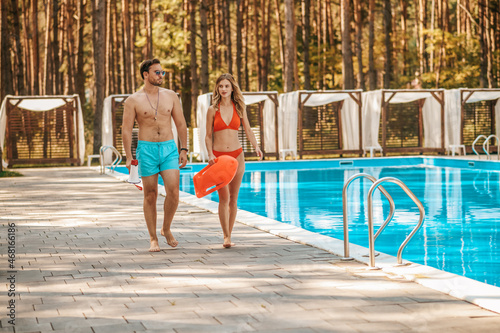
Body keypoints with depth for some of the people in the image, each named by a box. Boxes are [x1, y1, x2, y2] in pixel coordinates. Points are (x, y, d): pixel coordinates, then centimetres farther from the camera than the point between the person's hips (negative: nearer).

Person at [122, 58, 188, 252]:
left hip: (169, 149, 2)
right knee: (150, 196, 2)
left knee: (173, 191, -10)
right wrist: (129, 157, -8)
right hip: (147, 149, -2)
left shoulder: (170, 96, 8)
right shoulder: (133, 100, -1)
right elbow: (126, 129, -1)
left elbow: (181, 124, 13)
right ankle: (153, 239, 12)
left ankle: (166, 229, 13)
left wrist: (184, 149, 7)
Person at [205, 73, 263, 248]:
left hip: (236, 155, 2)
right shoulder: (212, 110, -1)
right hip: (219, 156, -2)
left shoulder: (239, 108, 5)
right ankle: (226, 237, -3)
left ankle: (229, 235, 15)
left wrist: (256, 147, -8)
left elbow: (248, 130, 8)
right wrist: (210, 154, -12)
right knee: (223, 197, -8)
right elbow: (208, 136, 2)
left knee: (233, 197, 6)